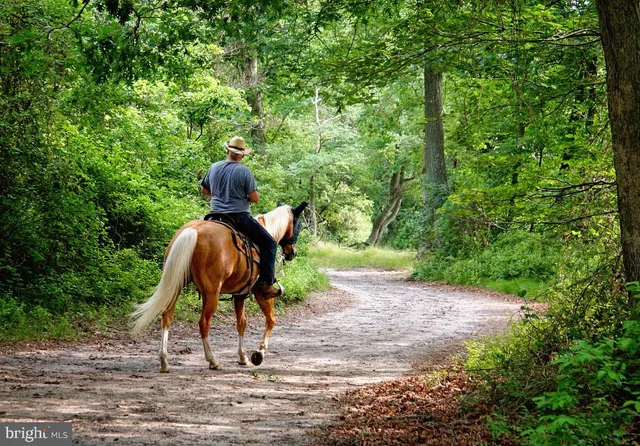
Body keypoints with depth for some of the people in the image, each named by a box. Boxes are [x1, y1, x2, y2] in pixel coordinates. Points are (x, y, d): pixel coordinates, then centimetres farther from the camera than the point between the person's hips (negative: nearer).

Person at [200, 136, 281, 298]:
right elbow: (255, 198, -12)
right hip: (239, 217, -5)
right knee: (269, 244, 5)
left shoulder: (214, 167, 4)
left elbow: (204, 190, 17)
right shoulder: (245, 171, -11)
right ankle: (266, 283, -7)